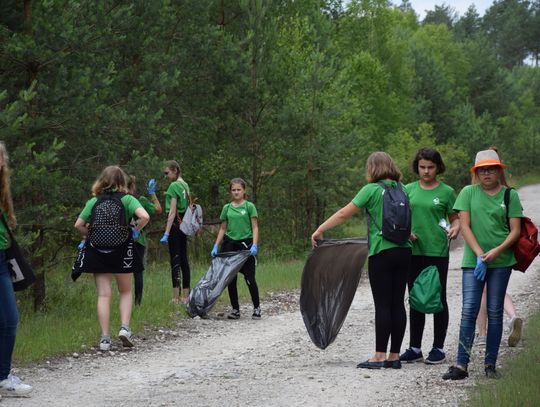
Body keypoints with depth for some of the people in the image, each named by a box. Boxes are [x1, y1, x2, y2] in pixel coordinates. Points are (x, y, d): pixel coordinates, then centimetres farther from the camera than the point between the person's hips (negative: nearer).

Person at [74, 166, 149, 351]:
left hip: (97, 251, 1)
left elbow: (78, 225, 1)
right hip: (121, 251, -1)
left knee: (103, 294, 3)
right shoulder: (127, 199, -2)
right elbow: (144, 216, -17)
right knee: (126, 292, 16)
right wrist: (135, 231, -1)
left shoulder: (94, 201, 5)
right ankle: (125, 327, -3)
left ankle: (105, 337, -1)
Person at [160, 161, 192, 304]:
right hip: (184, 224, 8)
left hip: (175, 224, -8)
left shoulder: (174, 186, -11)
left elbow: (172, 211, -16)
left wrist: (166, 233, -17)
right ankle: (186, 296, 11)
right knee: (183, 259, 9)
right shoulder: (185, 185, 13)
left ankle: (176, 297, -12)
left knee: (175, 260, -9)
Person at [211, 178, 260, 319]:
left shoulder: (249, 206, 0)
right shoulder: (227, 208, 10)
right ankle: (235, 309, 13)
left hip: (245, 244, -4)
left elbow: (255, 228, -4)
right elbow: (223, 229, 14)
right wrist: (216, 246, 7)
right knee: (231, 279, 4)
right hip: (229, 244, 4)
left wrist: (254, 245, -16)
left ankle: (256, 308, 9)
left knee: (250, 278, -6)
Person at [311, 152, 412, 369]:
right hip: (404, 250, 5)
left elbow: (343, 214, -6)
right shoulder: (402, 189, 10)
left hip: (382, 252, -5)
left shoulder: (372, 189, -6)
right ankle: (394, 355, 9)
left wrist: (319, 230, 0)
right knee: (397, 303, 6)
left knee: (382, 304, -4)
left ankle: (379, 356, -2)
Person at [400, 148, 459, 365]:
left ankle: (438, 348, 12)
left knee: (438, 299, 3)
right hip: (413, 251, 3)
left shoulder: (446, 191, 0)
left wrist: (455, 229, -18)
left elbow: (455, 218, 4)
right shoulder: (409, 190, 8)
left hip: (437, 252, -3)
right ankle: (415, 348, 17)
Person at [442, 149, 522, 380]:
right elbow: (464, 226, 0)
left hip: (501, 261, 1)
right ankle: (461, 365, -7)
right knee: (469, 311, -7)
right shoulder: (468, 193, 4)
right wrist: (479, 254, -11)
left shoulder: (510, 195, 5)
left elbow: (515, 231, 1)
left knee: (495, 312, 4)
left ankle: (490, 364, 11)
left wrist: (496, 251, -14)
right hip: (473, 261, -1)